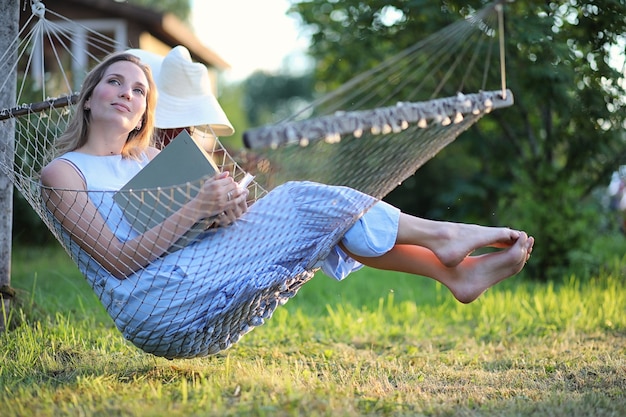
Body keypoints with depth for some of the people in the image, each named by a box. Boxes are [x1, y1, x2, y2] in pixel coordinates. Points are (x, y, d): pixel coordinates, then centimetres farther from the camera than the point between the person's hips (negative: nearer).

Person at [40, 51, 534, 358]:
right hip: (154, 307, -7)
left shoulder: (153, 160, 23)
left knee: (325, 222, -10)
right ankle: (441, 234, -10)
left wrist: (228, 203, -8)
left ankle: (454, 272, -14)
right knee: (300, 201, -17)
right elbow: (120, 260, -11)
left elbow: (209, 222, 14)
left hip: (206, 324, 7)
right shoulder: (63, 172, 2)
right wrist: (196, 208, -20)